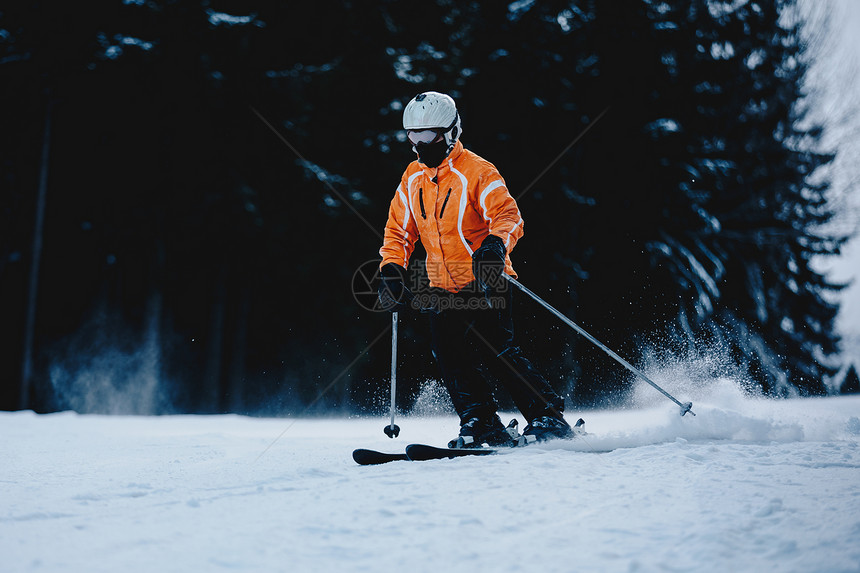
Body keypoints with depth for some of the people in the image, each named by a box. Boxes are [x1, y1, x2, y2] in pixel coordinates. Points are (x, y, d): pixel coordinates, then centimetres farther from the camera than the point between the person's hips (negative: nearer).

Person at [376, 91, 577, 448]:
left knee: (495, 351, -16)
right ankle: (484, 426, -2)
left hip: (485, 283, -6)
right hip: (444, 288, 6)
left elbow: (508, 215, -21)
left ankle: (549, 419, -8)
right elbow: (399, 230, 18)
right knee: (449, 354, -8)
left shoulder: (475, 171, -10)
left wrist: (496, 245, -41)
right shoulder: (412, 178, 10)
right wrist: (391, 271, 4)